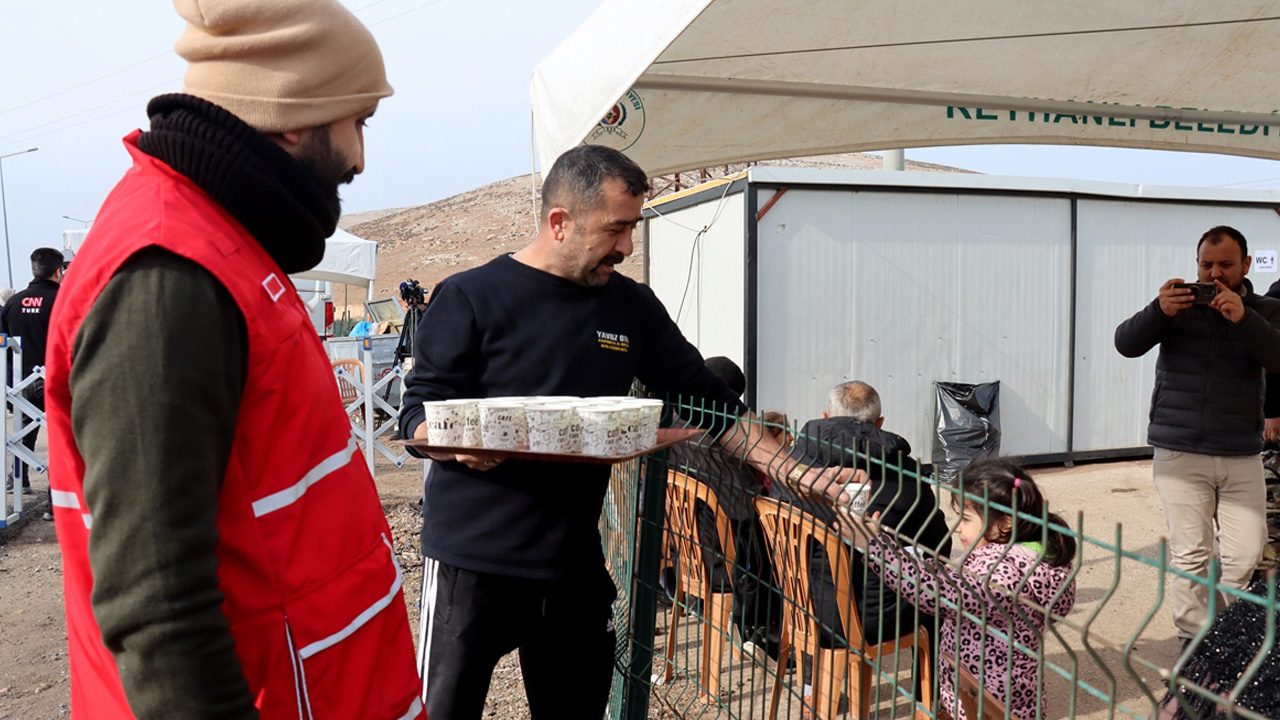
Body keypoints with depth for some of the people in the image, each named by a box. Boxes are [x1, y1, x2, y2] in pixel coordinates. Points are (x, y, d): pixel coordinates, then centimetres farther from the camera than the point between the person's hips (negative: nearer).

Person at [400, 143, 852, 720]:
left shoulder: (632, 308, 7)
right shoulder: (470, 299, -6)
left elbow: (711, 404, 8)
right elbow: (418, 417, -6)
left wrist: (803, 477, -1)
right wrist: (465, 446, -29)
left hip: (576, 565, 4)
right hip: (472, 563, -3)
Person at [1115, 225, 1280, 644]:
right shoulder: (1178, 306, 5)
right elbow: (1126, 344, -8)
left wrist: (1244, 319, -24)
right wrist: (1158, 312, -26)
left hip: (1242, 456, 1)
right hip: (1180, 454, -1)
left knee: (1246, 555, 0)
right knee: (1189, 555, -1)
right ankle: (1193, 638, 11)